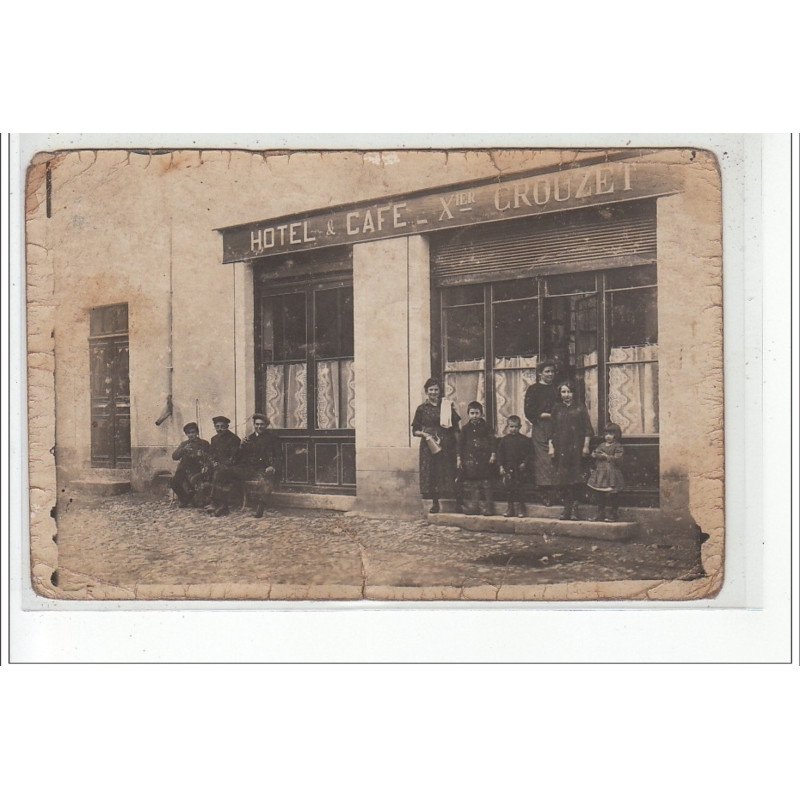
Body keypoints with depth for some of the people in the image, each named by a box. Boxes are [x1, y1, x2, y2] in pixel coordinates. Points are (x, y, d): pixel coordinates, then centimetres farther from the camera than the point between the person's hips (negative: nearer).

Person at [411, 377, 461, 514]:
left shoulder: (448, 406, 6)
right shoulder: (422, 409, 6)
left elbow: (455, 428, 5)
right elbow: (414, 430, 8)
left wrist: (458, 445, -2)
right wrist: (424, 434, -12)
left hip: (446, 445, 0)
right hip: (428, 446, 1)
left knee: (450, 471, -3)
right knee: (430, 473, -1)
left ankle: (458, 503, 3)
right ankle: (434, 503, 9)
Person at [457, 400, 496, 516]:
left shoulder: (485, 426, 3)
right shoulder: (465, 428, 8)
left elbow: (491, 440, 1)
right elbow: (460, 443, 9)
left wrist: (493, 454, -9)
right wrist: (459, 458, 4)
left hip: (484, 458, -2)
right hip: (469, 458, 2)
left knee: (486, 483, -2)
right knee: (470, 484, 4)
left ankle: (488, 507, 3)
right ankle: (472, 506, 12)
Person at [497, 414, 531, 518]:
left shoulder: (524, 439, 1)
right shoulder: (505, 439, 5)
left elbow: (528, 454, 2)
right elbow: (500, 453, 5)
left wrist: (524, 463, -12)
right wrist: (501, 466, -1)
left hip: (519, 468, -1)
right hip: (508, 468, 2)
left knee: (518, 489, -1)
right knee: (510, 489, 4)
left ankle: (520, 509, 5)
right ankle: (511, 509, 12)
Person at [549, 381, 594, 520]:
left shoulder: (580, 408, 4)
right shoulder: (557, 408, 11)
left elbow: (587, 429, 1)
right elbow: (551, 430, 11)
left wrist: (586, 446, -5)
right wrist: (550, 446, 3)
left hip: (576, 447, -2)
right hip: (561, 448, 2)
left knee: (576, 479, -5)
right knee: (563, 478, 0)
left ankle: (574, 508, -1)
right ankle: (566, 507, 5)